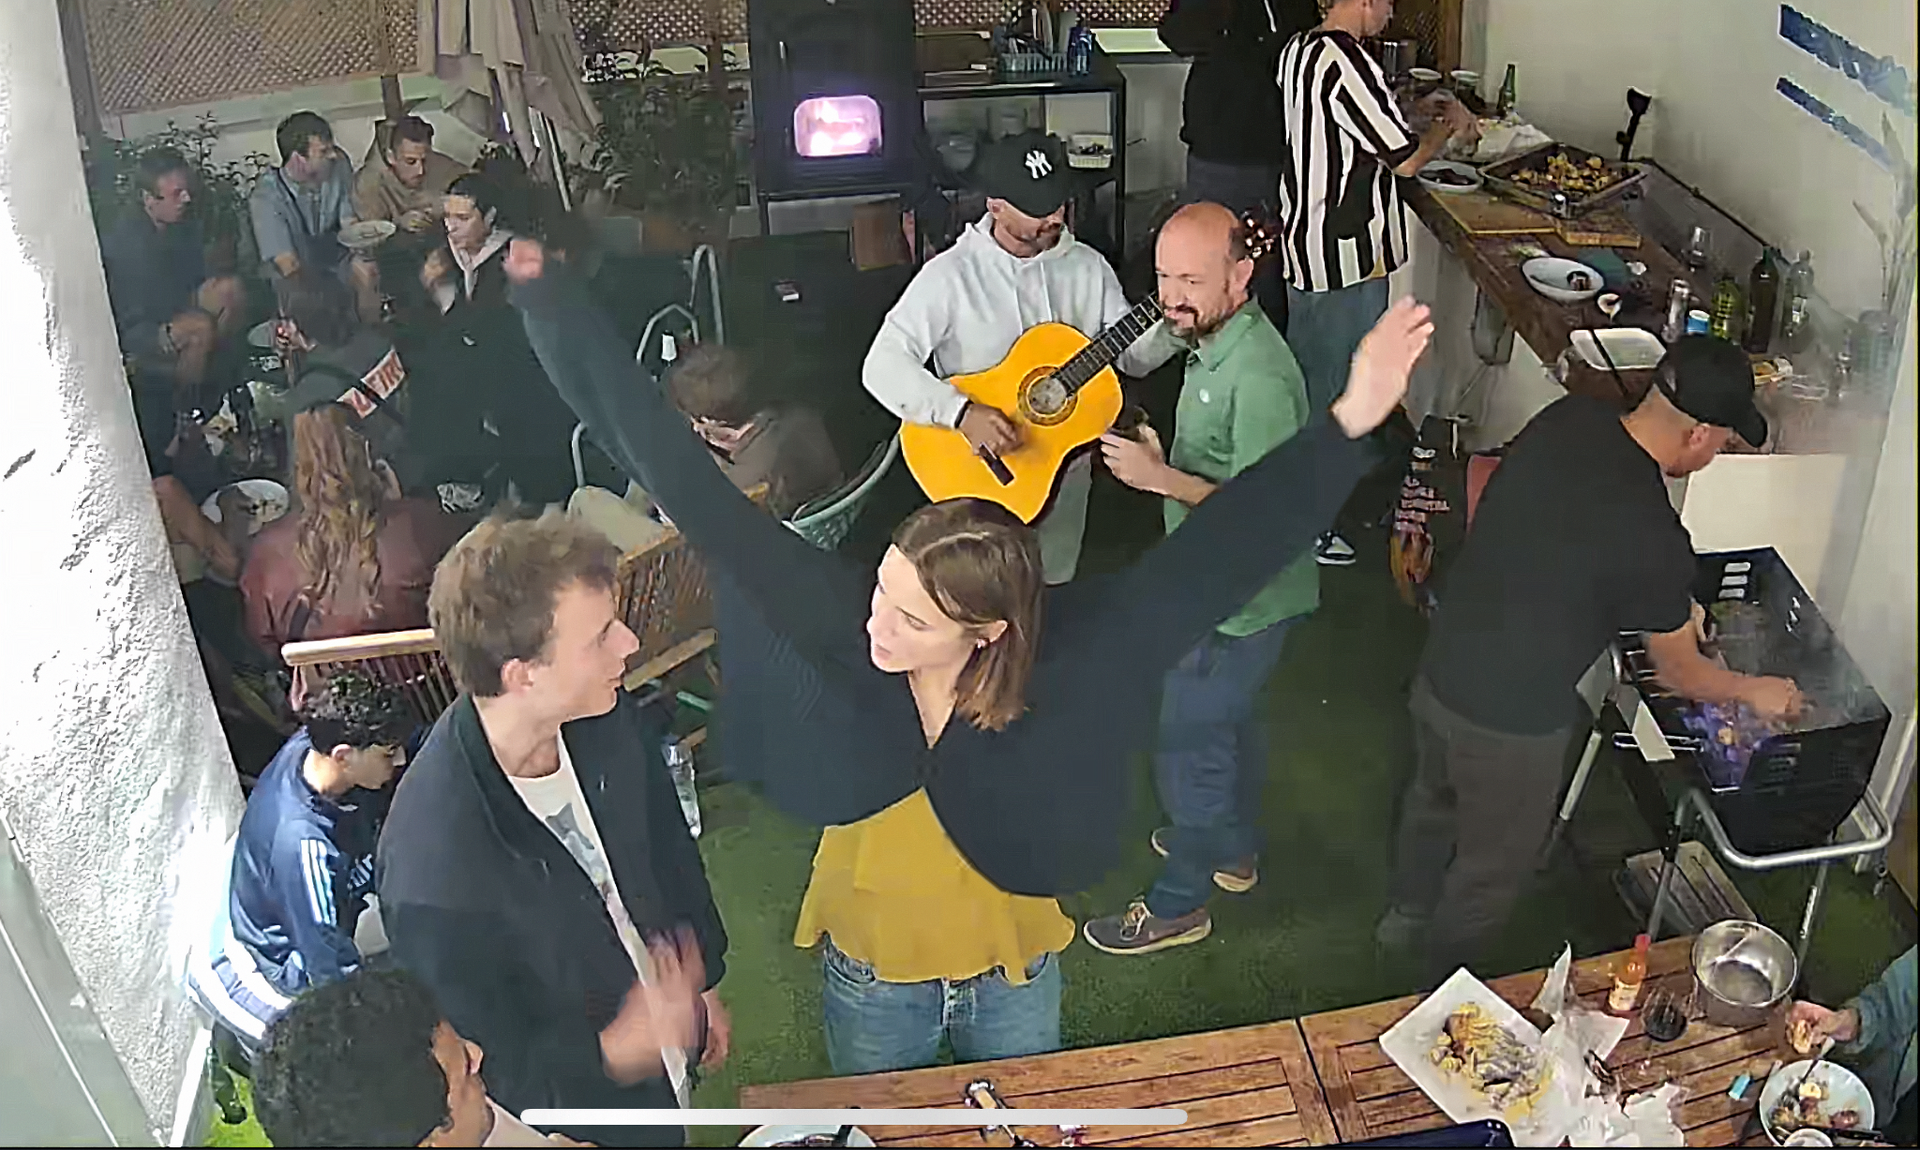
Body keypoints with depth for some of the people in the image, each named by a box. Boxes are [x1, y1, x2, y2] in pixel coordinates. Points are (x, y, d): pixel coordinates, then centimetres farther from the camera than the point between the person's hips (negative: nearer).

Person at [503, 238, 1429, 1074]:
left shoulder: (1068, 650, -29)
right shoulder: (833, 619, -28)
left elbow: (1215, 553, -31)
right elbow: (687, 483, -29)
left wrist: (1350, 421, -40)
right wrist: (549, 299, -30)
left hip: (1013, 976, 0)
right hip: (869, 980, 1)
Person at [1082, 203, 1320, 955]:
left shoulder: (1259, 378, -30)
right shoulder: (1217, 339, 1)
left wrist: (1163, 479, -34)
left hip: (1237, 602, -10)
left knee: (1189, 748, 5)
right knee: (1229, 722, 26)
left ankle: (1177, 906, 23)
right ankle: (1233, 850, 47)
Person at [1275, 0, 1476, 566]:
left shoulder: (1298, 50, 5)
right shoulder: (1347, 64, -24)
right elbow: (1405, 159, -19)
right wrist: (1448, 124, -1)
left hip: (1304, 242, 10)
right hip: (1347, 258, -10)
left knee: (1306, 375, 22)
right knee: (1337, 390, 3)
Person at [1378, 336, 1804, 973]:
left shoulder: (1568, 416, -11)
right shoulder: (1654, 539, -28)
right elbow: (1679, 674, -10)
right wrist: (1755, 690, 10)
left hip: (1440, 669, 7)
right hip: (1509, 724, -7)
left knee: (1433, 798, 33)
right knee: (1493, 868, 21)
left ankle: (1407, 912, 59)